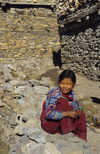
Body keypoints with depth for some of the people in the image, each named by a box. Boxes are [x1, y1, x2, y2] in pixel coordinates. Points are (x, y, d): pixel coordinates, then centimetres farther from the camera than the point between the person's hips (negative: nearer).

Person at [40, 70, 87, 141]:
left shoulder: (72, 94, -2)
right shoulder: (55, 94, -25)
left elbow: (75, 106, 9)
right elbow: (49, 113, -31)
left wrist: (77, 110, -16)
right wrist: (68, 113, -34)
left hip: (61, 122, 7)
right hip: (49, 124, -7)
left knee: (81, 115, -6)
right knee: (63, 101, -26)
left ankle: (81, 139, 9)